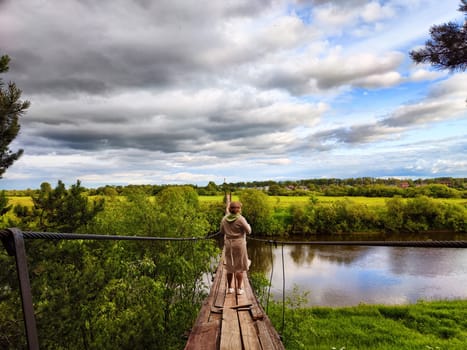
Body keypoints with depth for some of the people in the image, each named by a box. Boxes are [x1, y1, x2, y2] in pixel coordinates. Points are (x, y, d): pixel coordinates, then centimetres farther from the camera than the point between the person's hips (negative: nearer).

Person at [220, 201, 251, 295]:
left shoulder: (224, 219, -1)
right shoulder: (240, 219, -15)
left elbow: (222, 231, 9)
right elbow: (248, 231, -9)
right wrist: (247, 225, 10)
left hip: (228, 244, 5)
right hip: (239, 244, -4)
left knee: (229, 267, 15)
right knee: (239, 267, 7)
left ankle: (230, 288, 22)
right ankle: (239, 288, 9)